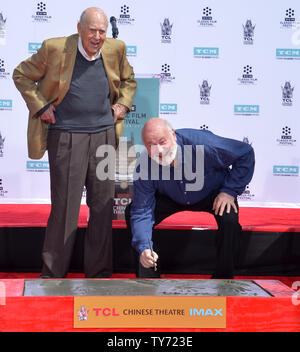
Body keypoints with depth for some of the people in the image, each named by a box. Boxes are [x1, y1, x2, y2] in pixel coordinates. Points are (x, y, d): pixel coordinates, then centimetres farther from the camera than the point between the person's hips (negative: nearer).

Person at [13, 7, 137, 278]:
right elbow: (21, 75, 5)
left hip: (104, 136, 4)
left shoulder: (116, 49, 4)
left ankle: (99, 272, 19)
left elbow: (129, 80, 24)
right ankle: (53, 272, 12)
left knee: (103, 205, 7)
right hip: (66, 137, -4)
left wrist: (123, 104, 7)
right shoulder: (54, 49, -7)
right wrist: (40, 107, -3)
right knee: (64, 206, -2)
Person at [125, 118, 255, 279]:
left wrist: (229, 191, -24)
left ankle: (223, 277, -8)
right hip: (171, 198, 2)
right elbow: (141, 212, -26)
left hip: (212, 193, -2)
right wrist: (143, 248, -42)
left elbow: (246, 153, -24)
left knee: (229, 220, -32)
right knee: (132, 213, -17)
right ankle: (148, 276, 0)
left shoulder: (201, 143, -37)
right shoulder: (144, 167, -29)